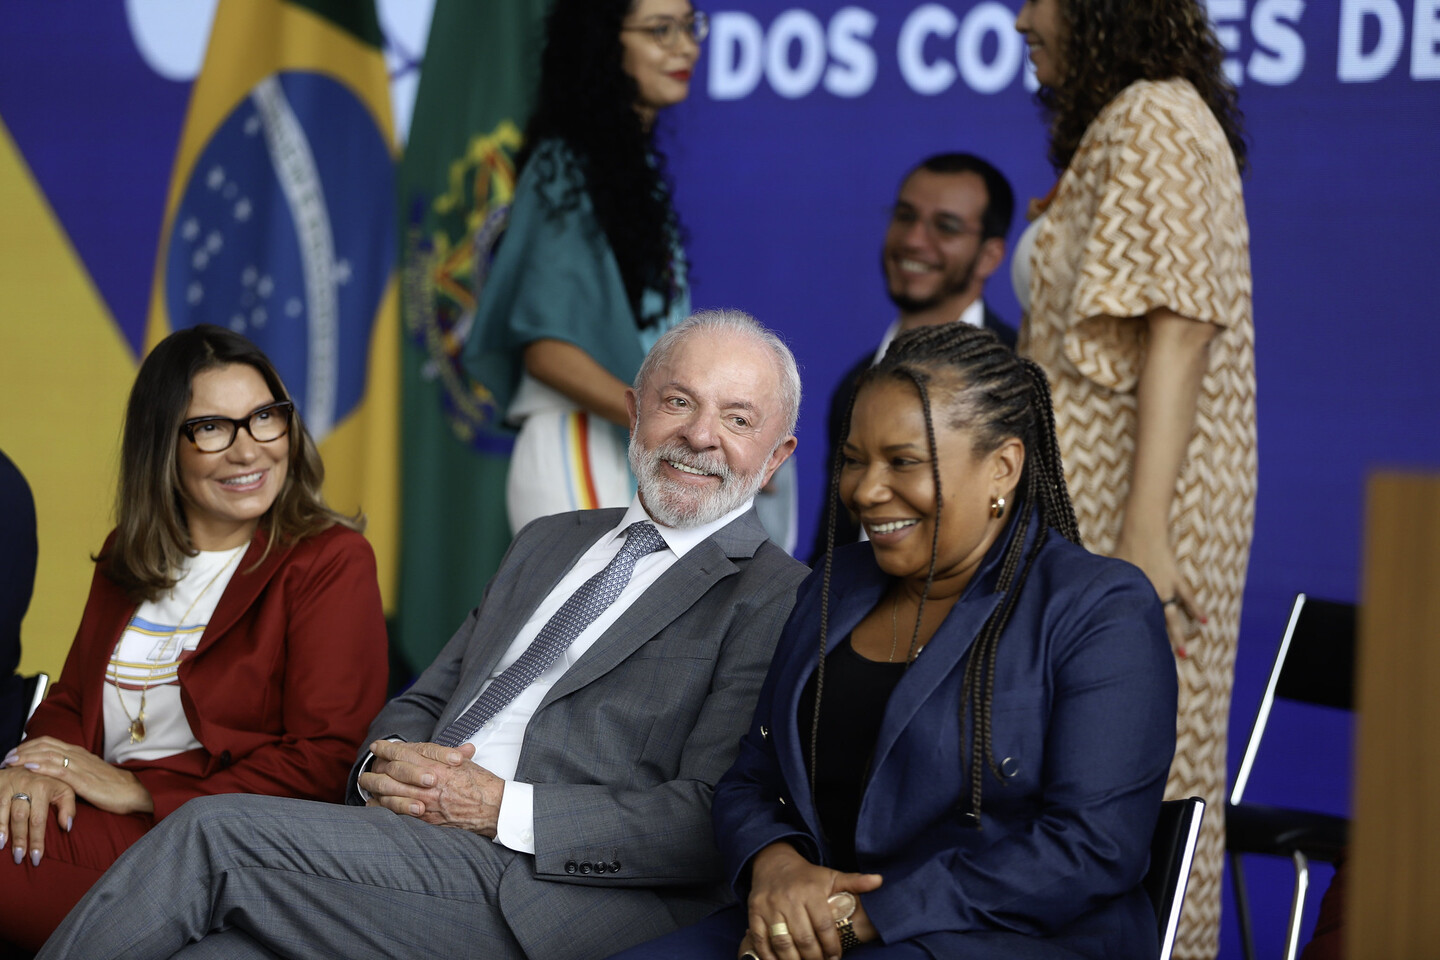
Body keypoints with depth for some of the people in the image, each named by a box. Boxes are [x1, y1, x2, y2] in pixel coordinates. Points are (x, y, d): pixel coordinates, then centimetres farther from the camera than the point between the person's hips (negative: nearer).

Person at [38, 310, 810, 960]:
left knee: (217, 831, -19)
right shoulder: (548, 544, 26)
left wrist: (505, 809, -14)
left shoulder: (777, 599, 1)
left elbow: (712, 823, -10)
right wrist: (386, 762, 0)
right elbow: (423, 702, 25)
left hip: (539, 896, -6)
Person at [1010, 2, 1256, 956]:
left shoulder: (1154, 121, -10)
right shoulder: (1120, 125, 20)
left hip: (1129, 505, -10)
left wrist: (1144, 533, -24)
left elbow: (1176, 331, -19)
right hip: (1096, 507, 10)